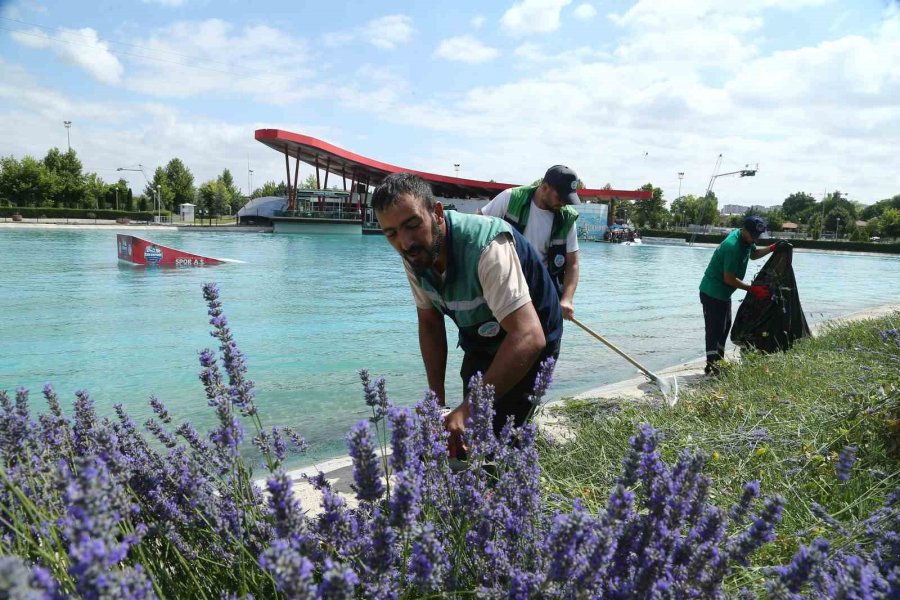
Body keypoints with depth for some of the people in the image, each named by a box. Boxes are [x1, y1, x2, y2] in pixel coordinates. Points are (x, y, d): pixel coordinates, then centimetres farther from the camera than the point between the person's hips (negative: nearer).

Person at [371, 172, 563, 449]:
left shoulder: (486, 247, -37)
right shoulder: (414, 255, -14)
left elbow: (528, 338, -45)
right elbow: (430, 323, -2)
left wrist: (468, 410, -49)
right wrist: (437, 399, -8)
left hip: (526, 348, -6)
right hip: (478, 348, 6)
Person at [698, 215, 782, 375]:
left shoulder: (747, 240, 3)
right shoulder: (733, 247, -28)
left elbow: (753, 254, 25)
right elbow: (729, 279, -25)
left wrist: (771, 249, 8)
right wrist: (752, 289, -21)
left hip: (723, 292, 11)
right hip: (712, 292, -11)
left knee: (725, 326, 18)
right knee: (715, 329, -10)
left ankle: (718, 362, 28)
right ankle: (711, 365, -7)